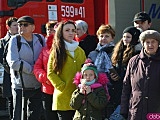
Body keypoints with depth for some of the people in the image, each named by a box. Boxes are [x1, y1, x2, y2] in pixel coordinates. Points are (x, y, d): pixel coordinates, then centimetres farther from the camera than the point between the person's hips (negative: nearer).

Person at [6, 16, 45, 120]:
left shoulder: (40, 39, 4)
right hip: (20, 85, -3)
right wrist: (32, 70, -15)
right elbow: (14, 63, -15)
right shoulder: (15, 40, -6)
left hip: (37, 86, 4)